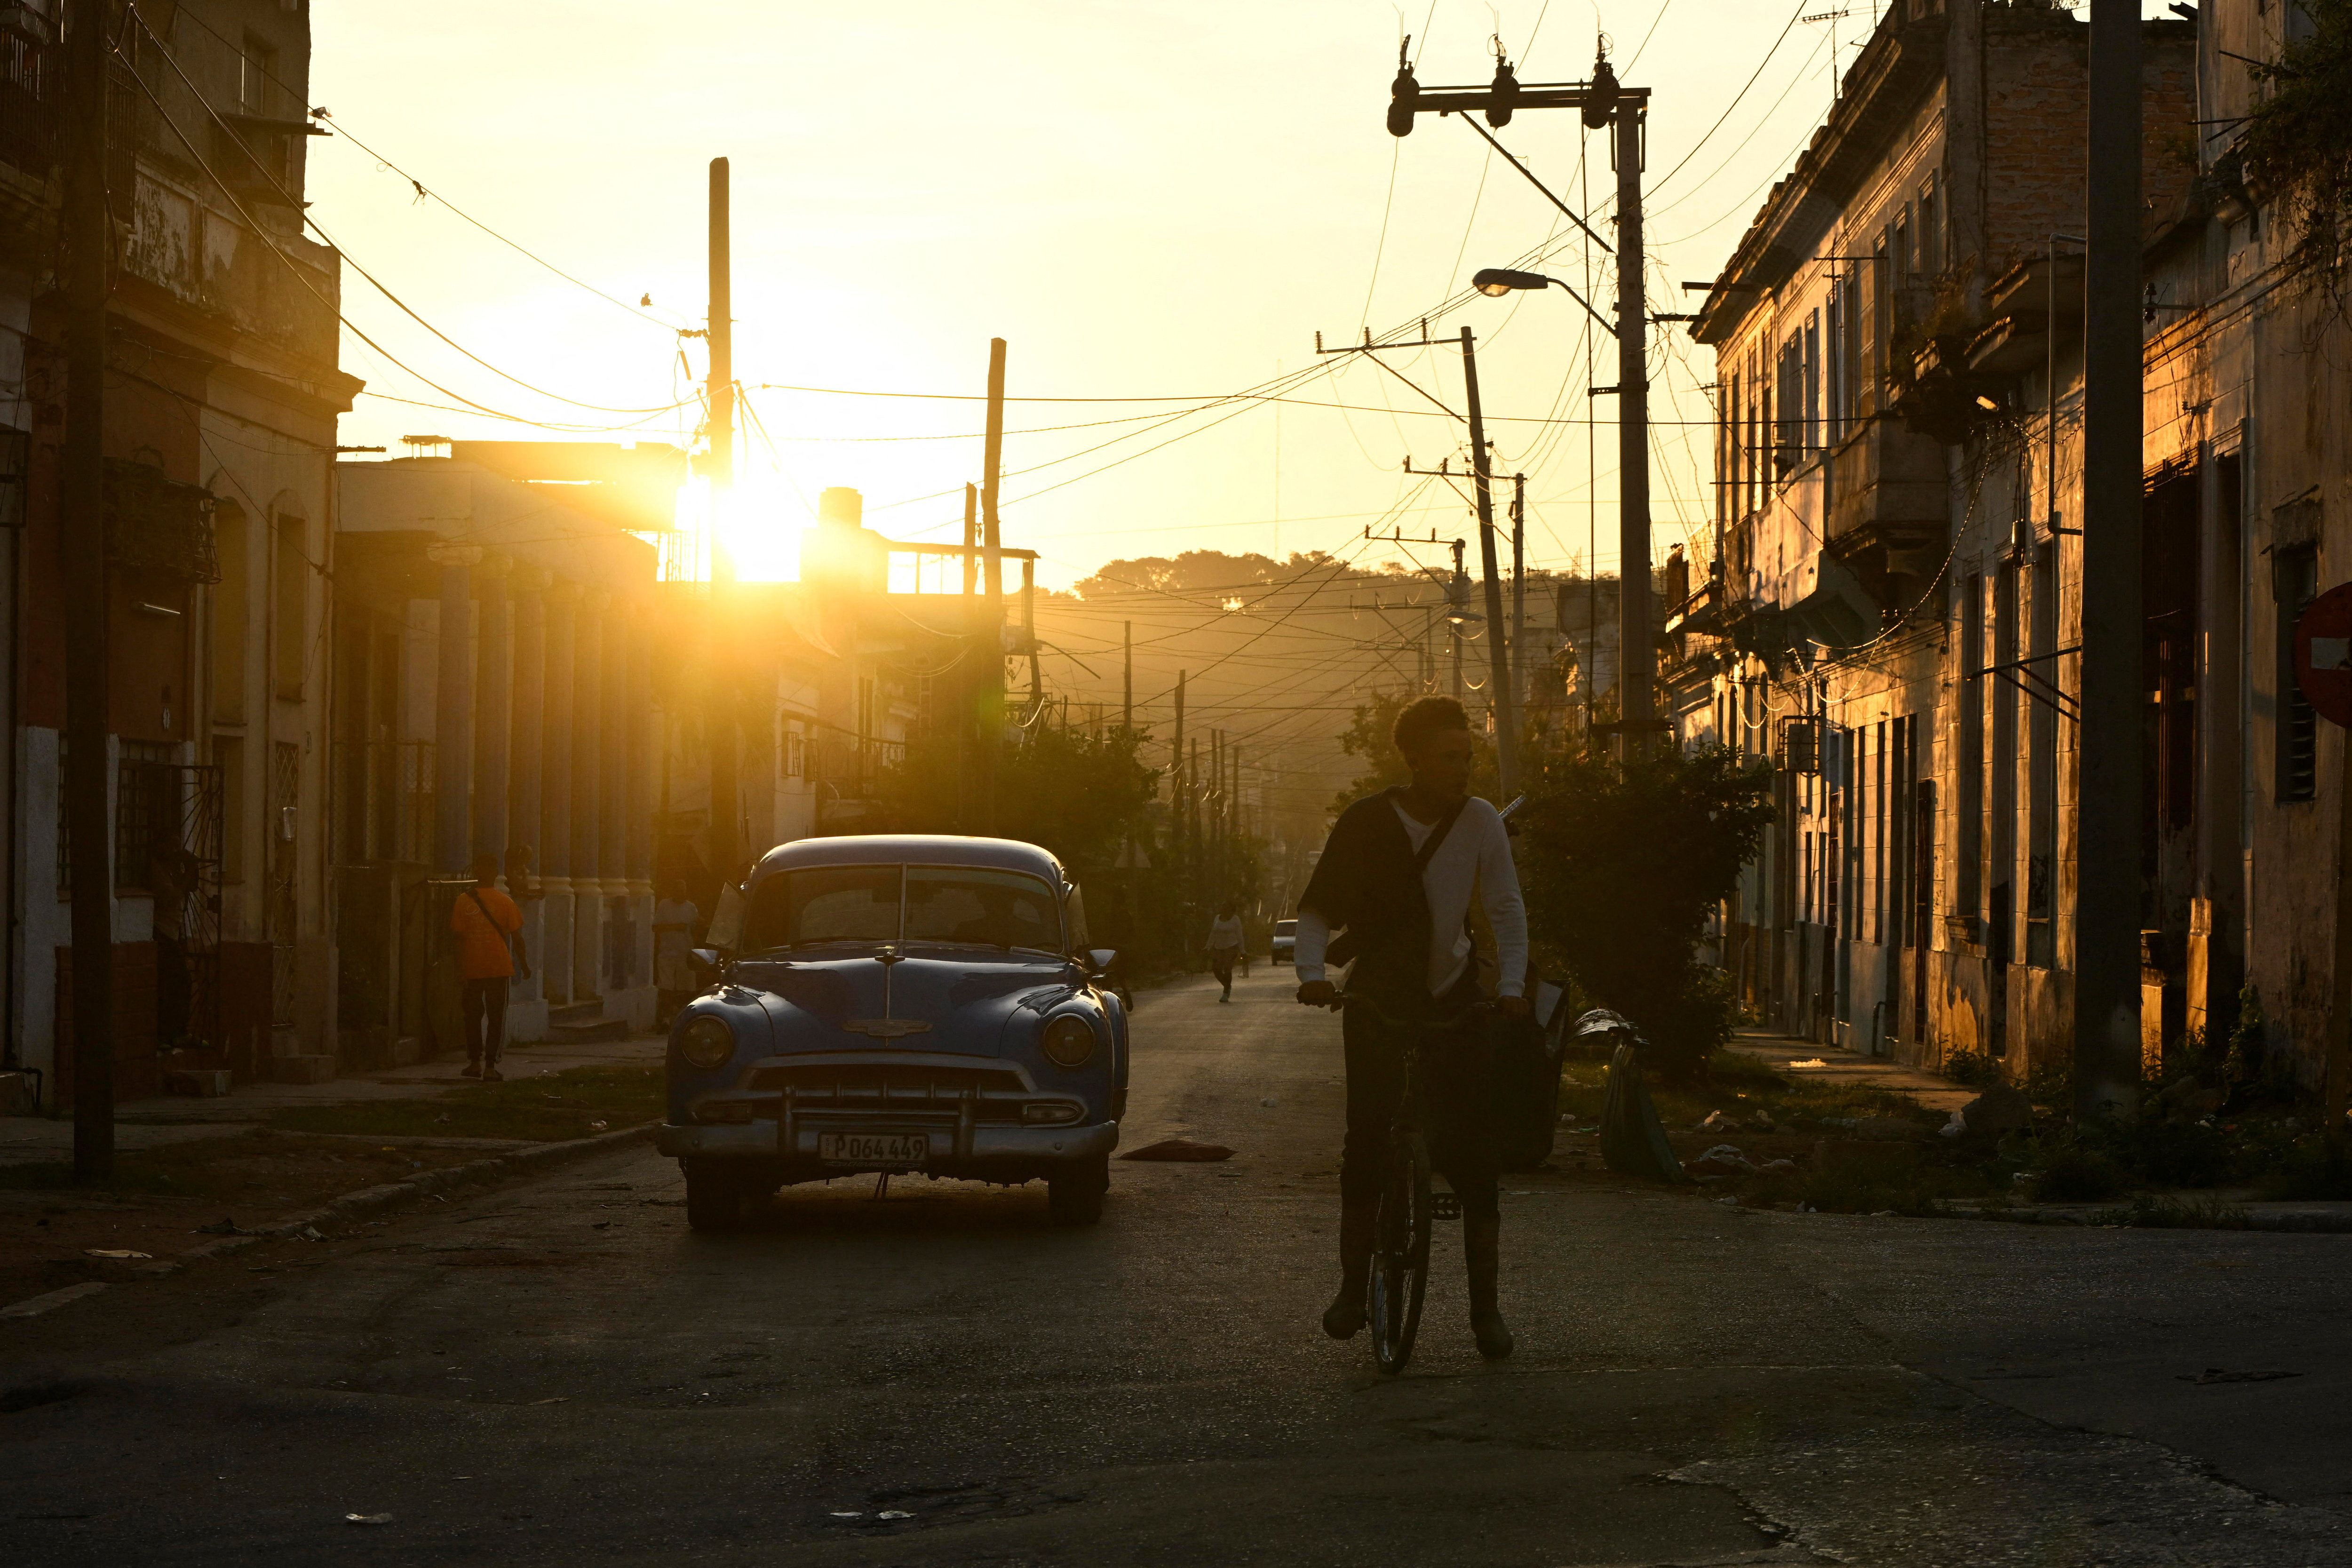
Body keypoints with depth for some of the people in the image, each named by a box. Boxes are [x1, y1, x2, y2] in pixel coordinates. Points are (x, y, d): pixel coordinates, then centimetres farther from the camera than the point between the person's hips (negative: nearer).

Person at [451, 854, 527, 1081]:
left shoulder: (464, 901, -3)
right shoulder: (505, 902, -4)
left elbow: (459, 936, -2)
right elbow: (516, 938, 0)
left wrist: (459, 968, 5)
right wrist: (525, 965, 12)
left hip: (471, 968, 1)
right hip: (498, 967, -1)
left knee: (473, 1015, 16)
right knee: (495, 1017, 4)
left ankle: (475, 1062, 19)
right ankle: (490, 1067, -1)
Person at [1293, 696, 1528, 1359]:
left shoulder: (1479, 822, -7)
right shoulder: (1365, 823, -9)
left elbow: (1507, 910, -4)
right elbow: (1319, 907, -2)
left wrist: (1510, 985, -18)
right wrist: (1313, 970, -19)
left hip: (1455, 1004, 0)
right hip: (1376, 1004, 0)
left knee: (1474, 1153, -7)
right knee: (1364, 1143, -8)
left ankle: (1485, 1304, 0)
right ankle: (1353, 1285, 8)